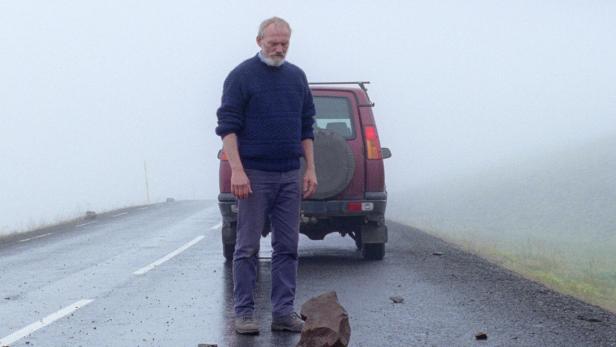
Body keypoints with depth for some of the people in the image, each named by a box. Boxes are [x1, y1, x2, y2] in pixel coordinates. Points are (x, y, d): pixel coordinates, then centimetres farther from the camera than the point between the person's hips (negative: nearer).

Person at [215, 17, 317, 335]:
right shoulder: (242, 76, -4)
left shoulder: (297, 77, 12)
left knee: (287, 246, 5)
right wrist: (237, 170, -17)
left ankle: (283, 311, 10)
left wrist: (310, 169, 9)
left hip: (290, 176, 5)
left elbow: (307, 126, 16)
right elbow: (227, 126, -8)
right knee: (247, 247, -1)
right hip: (254, 175, -5)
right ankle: (244, 312, 5)